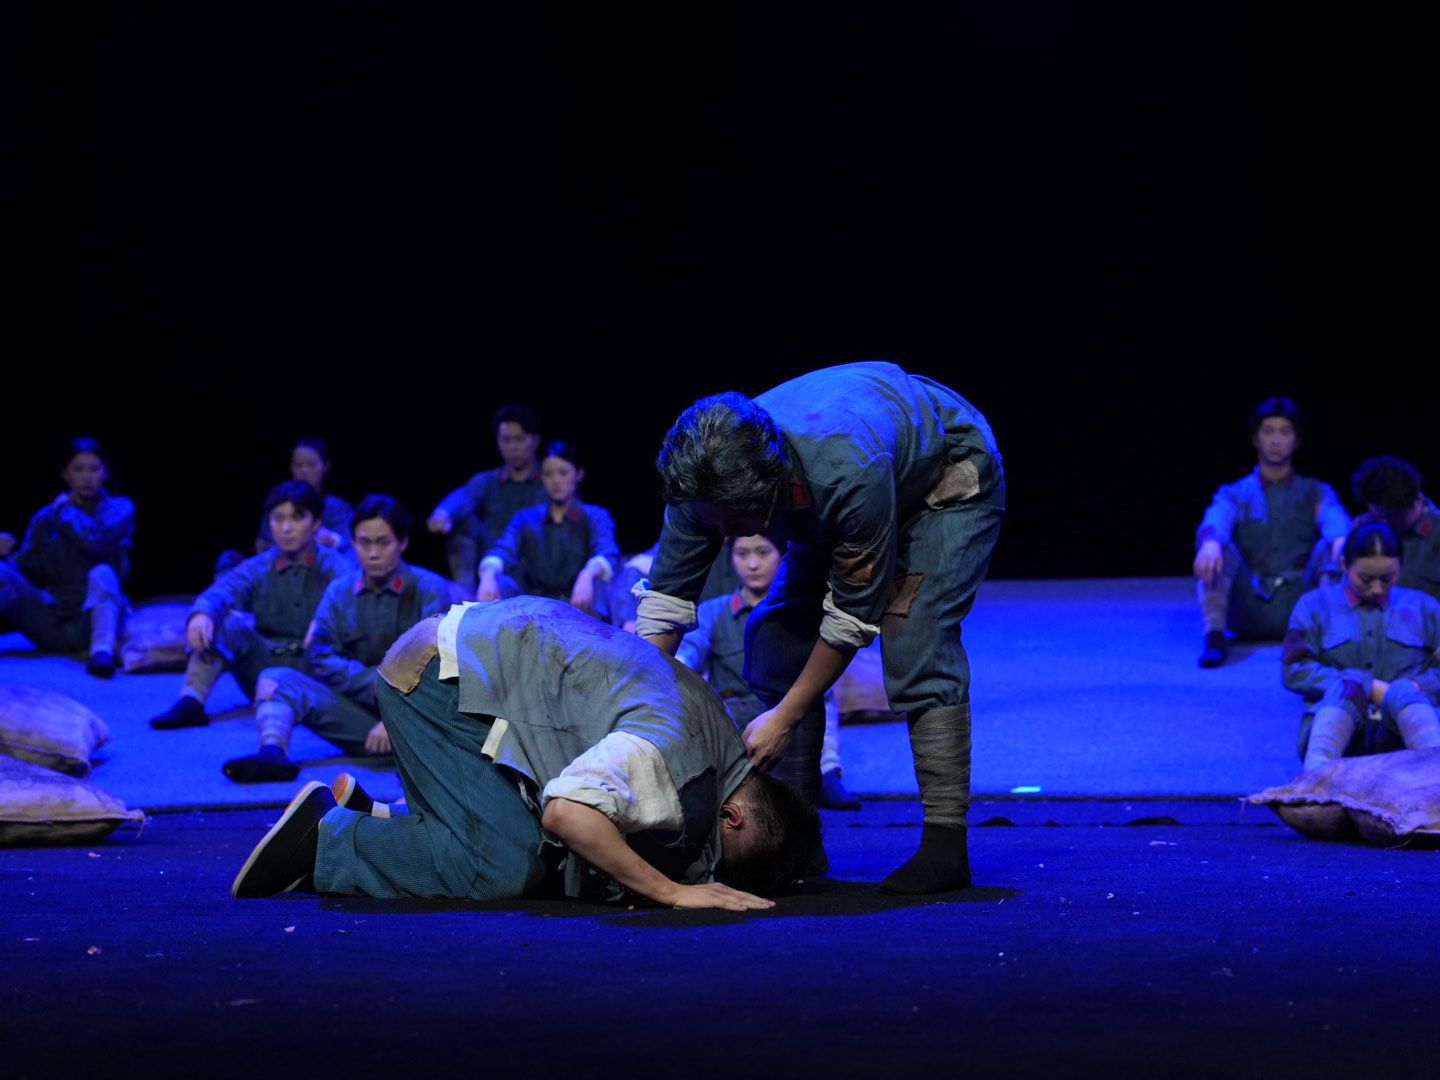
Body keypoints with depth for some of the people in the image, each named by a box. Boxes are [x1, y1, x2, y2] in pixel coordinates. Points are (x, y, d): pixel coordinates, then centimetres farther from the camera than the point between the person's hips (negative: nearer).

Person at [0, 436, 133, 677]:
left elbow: (96, 539, -19)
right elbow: (28, 571, 5)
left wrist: (64, 510, -2)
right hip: (51, 625, 3)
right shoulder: (45, 518, 11)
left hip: (92, 621, -3)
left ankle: (102, 651, -52)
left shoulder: (119, 509, 3)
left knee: (102, 573, -32)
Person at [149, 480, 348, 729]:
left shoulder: (333, 566, 1)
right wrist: (202, 613, -36)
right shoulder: (257, 568, 10)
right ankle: (191, 702, -29)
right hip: (267, 662, 3)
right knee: (224, 620, -17)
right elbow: (223, 590, -12)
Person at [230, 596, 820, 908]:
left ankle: (369, 817, 14)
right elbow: (568, 810, -40)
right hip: (439, 674, -10)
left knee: (548, 867, 2)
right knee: (502, 868, -20)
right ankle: (325, 839, -4)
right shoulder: (672, 752, -26)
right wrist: (672, 891, -32)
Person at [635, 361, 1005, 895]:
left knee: (915, 640, -25)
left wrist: (784, 719, -27)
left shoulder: (849, 473, -45)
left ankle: (945, 845, -22)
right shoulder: (710, 479, -28)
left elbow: (853, 616, -32)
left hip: (950, 477, -6)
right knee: (774, 641, -6)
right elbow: (664, 601, -21)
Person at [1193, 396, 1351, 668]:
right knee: (1218, 545, -23)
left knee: (1332, 545, -22)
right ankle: (1215, 638, -32)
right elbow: (1217, 520, -12)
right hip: (1249, 611, 0)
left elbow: (1334, 517, -9)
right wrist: (1210, 542, -39)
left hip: (1300, 607, 0)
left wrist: (1341, 538, -36)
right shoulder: (1235, 494, 13)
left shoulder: (1314, 491, 15)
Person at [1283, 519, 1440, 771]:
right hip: (1337, 725, -1)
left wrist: (1410, 689, -10)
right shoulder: (1316, 604, 18)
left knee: (1404, 692, -33)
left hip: (1401, 727, 1)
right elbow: (1294, 670, 4)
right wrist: (1370, 688, -6)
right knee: (1347, 686, -35)